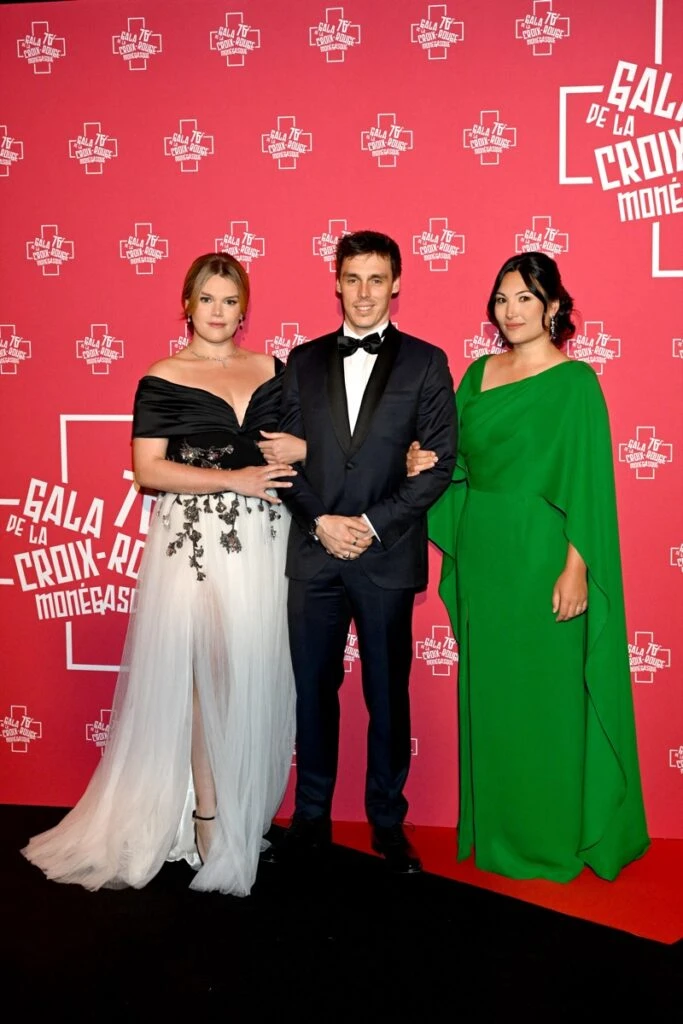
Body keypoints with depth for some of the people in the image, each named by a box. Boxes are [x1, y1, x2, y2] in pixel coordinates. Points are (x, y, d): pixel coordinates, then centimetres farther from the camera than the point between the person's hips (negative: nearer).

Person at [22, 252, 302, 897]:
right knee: (204, 673, -4)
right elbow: (148, 469, -7)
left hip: (261, 542, 4)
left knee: (255, 672, 7)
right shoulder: (162, 380, 0)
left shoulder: (271, 371, 12)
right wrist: (232, 479, -15)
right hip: (193, 541, -3)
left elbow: (294, 446, 20)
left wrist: (303, 447, -3)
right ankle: (206, 816, 10)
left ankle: (248, 813, 21)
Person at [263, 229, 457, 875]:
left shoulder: (425, 362, 3)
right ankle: (311, 820, 25)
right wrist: (321, 521, -8)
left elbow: (440, 461, -3)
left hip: (389, 556, -2)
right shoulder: (304, 361, 10)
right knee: (313, 689, 10)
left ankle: (388, 823, 24)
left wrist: (373, 523, -11)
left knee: (388, 695, 8)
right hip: (314, 553, 2)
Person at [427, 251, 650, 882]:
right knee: (488, 693, 13)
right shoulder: (479, 373, 10)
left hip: (540, 556, -6)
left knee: (547, 698, 3)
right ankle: (497, 827, 29)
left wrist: (576, 569, -17)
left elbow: (589, 483, -12)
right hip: (481, 553, 6)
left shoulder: (575, 380, -8)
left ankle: (554, 837, 21)